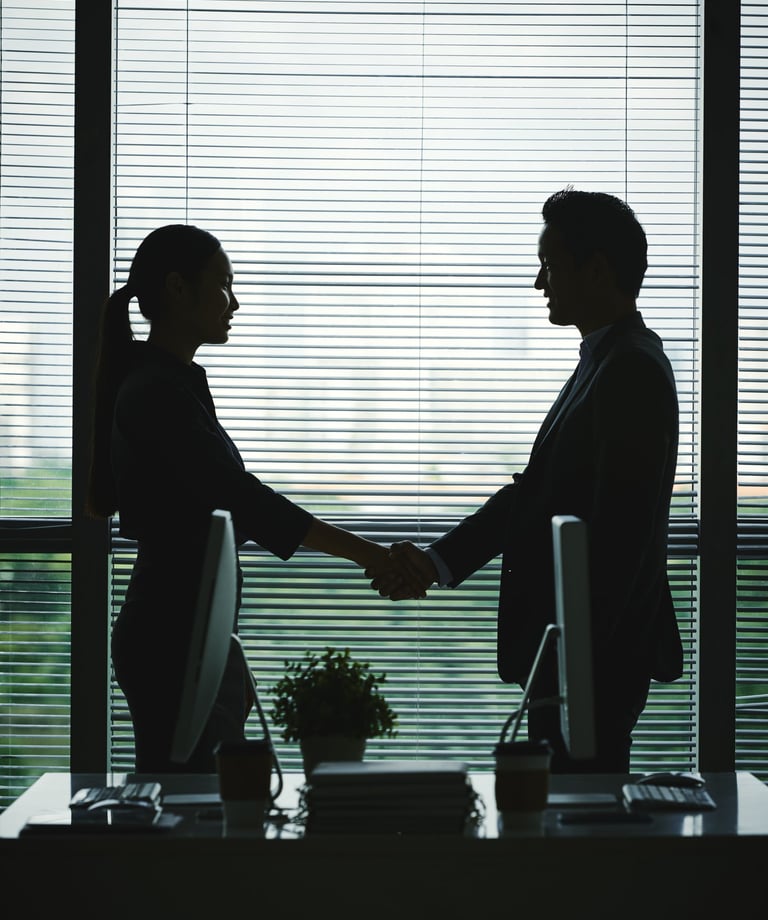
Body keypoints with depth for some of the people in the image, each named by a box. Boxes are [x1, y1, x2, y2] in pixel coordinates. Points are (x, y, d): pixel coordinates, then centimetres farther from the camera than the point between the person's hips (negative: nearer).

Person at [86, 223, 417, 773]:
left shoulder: (171, 384, 17)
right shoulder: (158, 392, -14)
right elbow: (241, 498, -23)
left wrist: (230, 665, 23)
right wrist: (366, 553, -26)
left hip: (192, 636, 10)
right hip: (174, 642, -10)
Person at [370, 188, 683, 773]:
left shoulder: (633, 372, -17)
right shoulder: (608, 363, 15)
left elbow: (621, 534, -23)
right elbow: (534, 493, 15)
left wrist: (571, 662, -22)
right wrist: (435, 562, 7)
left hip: (594, 661, -10)